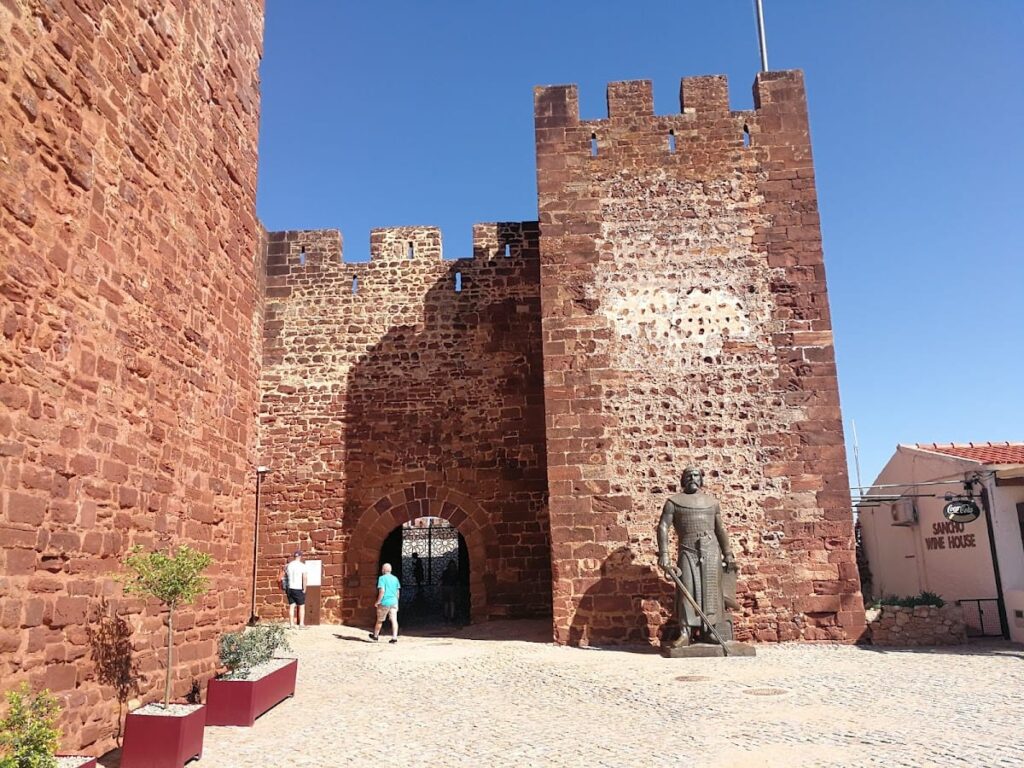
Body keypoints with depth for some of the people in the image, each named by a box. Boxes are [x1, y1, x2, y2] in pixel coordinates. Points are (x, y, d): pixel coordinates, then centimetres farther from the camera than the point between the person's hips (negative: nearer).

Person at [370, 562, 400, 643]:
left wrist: (378, 602, -11)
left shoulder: (382, 578, -8)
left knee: (379, 620, 11)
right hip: (394, 602, 5)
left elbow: (382, 591, -17)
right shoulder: (395, 578, 10)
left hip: (384, 602, -4)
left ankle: (375, 636, 26)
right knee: (394, 620, 0)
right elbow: (398, 592, 14)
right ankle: (394, 637, -7)